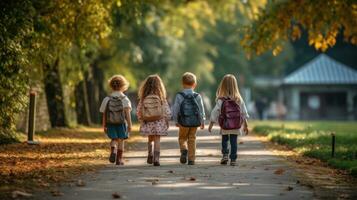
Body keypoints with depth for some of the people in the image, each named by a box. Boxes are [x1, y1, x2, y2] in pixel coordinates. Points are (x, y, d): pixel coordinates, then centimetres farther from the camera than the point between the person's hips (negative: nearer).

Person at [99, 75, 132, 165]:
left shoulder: (107, 99, 1)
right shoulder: (125, 99, -3)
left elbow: (104, 114, 3)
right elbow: (127, 112, -11)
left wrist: (104, 126, 10)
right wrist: (129, 124, -10)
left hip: (110, 123, 1)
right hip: (121, 123, -1)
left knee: (114, 139, 13)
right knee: (121, 140, 10)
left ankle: (113, 150, -17)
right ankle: (119, 159, 13)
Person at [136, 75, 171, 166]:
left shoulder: (143, 98, -5)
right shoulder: (161, 97, -9)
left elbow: (138, 111, -1)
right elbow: (167, 111, -6)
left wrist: (141, 121, 11)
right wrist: (167, 121, 7)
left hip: (147, 123, 2)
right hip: (159, 123, -2)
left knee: (150, 139, 20)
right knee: (157, 140, 4)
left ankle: (150, 154, 5)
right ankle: (156, 159, -2)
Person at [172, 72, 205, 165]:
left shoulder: (179, 96, -8)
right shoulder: (197, 96, -2)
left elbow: (175, 109, -6)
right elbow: (201, 110, 3)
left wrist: (176, 121, 8)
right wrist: (202, 121, 16)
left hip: (183, 122, -2)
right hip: (195, 122, 2)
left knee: (182, 138, 15)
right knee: (192, 140, 10)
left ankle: (184, 150, -14)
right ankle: (191, 159, 8)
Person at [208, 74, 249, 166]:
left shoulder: (221, 101, -10)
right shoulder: (239, 100, -3)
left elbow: (215, 113, -6)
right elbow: (244, 113, 2)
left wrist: (211, 125, 4)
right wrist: (245, 125, 13)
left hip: (225, 127, -1)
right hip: (236, 127, 1)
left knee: (224, 140, 19)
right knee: (234, 142, 8)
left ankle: (225, 154, 4)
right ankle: (233, 159, 6)